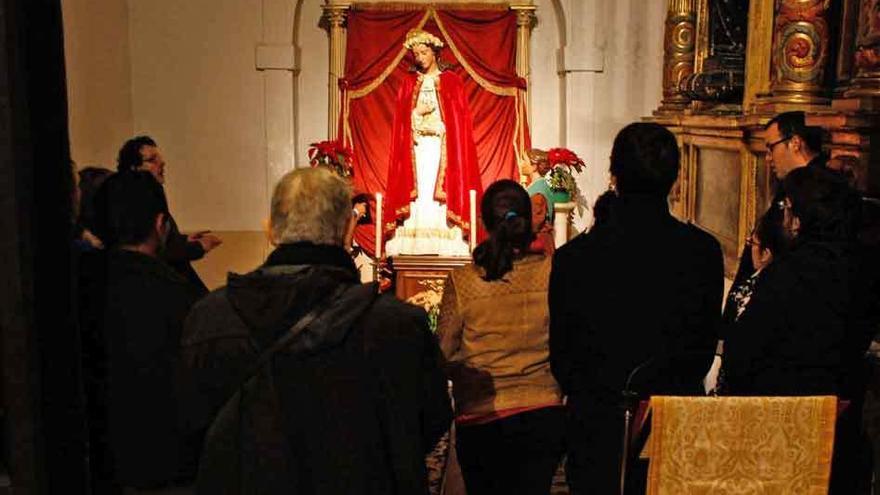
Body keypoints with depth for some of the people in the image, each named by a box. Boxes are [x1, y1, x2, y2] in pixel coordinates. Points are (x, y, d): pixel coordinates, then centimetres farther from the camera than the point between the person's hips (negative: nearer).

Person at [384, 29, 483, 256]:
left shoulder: (451, 81, 6)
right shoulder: (409, 83, 13)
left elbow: (460, 120, 1)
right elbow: (401, 122, 11)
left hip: (442, 149, -2)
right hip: (416, 149, 2)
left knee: (441, 196, -10)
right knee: (416, 196, -7)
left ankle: (443, 250, -10)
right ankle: (415, 249, -7)